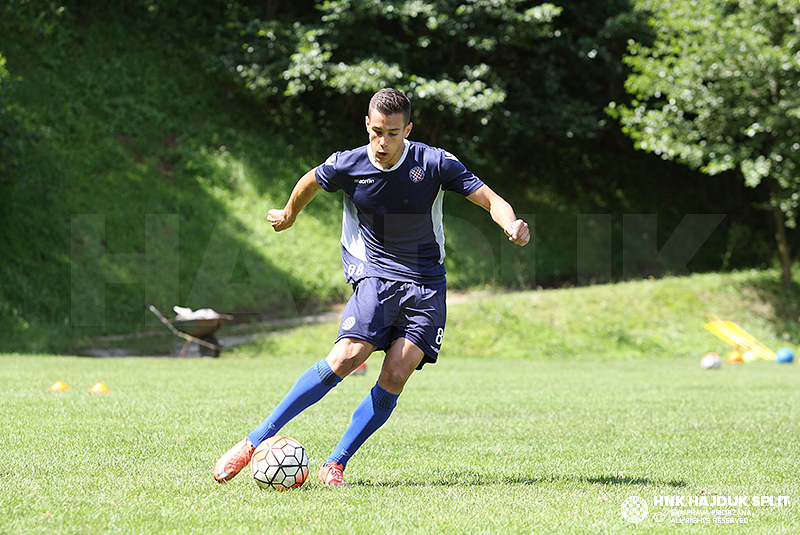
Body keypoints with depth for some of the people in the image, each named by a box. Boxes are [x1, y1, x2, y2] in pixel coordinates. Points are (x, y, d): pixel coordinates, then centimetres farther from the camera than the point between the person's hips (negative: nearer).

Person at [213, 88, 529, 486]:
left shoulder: (436, 164, -9)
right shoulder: (347, 166, -7)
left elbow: (491, 200, -6)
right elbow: (310, 184, 15)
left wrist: (511, 224, -27)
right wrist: (288, 215, 32)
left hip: (426, 285, 1)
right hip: (376, 275, -1)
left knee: (395, 377, -15)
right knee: (345, 358, -22)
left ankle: (335, 464, -6)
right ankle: (254, 442, -17)